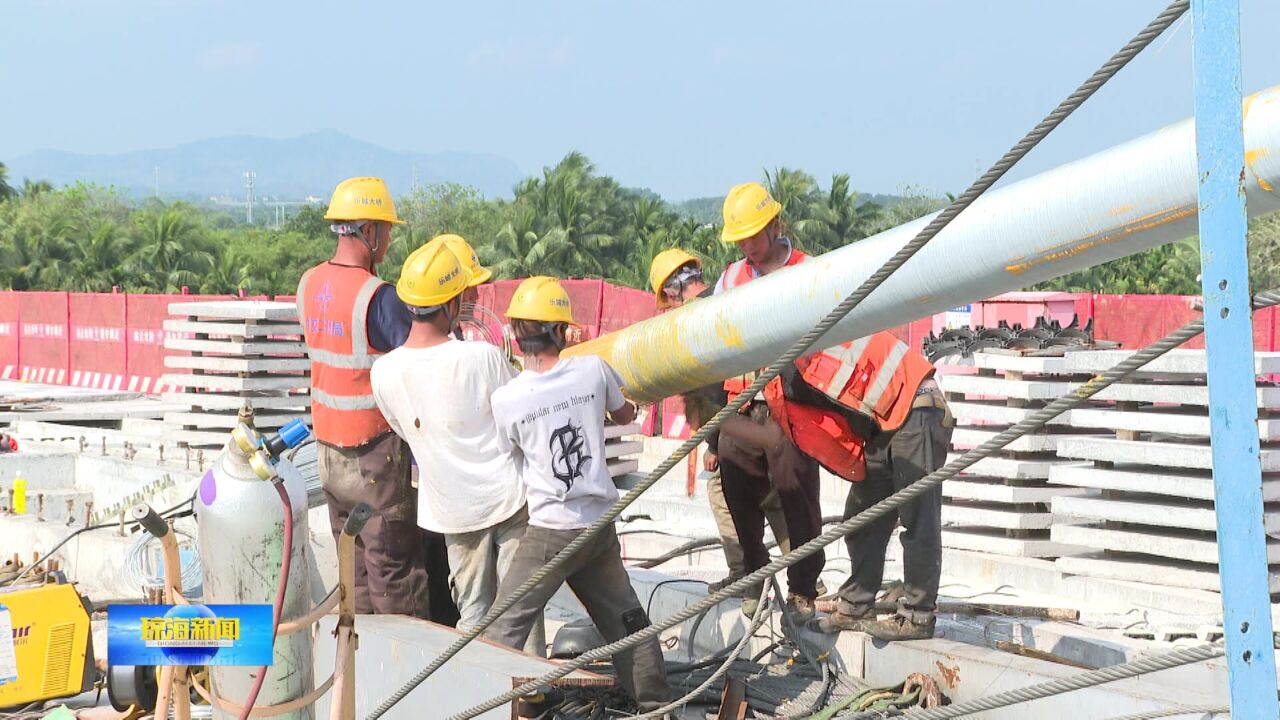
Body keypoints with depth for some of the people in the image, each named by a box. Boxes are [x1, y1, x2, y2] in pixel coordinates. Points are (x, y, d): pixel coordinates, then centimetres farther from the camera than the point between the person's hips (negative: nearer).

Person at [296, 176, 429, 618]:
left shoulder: (309, 285, 4)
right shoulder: (377, 297, -21)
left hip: (328, 445, 7)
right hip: (376, 450, -7)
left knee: (354, 564, 15)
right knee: (394, 566, 0)